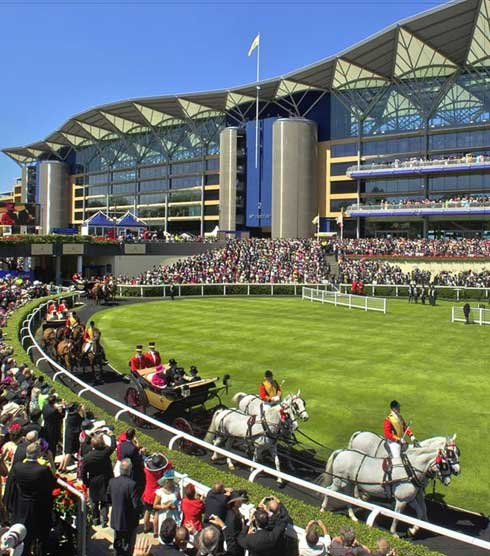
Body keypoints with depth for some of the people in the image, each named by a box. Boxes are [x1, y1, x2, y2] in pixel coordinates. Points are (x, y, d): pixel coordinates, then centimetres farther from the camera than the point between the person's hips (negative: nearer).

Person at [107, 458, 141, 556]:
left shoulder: (112, 481, -11)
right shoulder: (131, 484, -28)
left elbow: (108, 499, 2)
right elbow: (136, 505, -24)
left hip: (115, 520, 5)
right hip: (129, 521, -5)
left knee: (117, 544, 24)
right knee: (128, 548, 14)